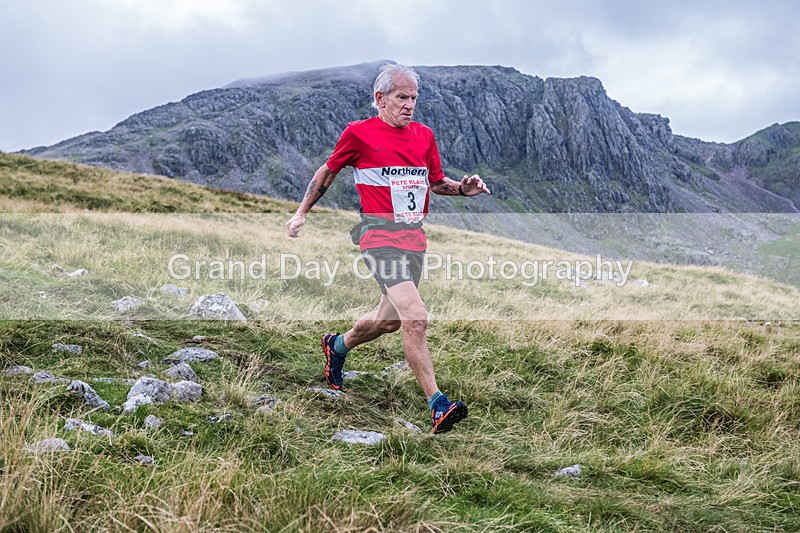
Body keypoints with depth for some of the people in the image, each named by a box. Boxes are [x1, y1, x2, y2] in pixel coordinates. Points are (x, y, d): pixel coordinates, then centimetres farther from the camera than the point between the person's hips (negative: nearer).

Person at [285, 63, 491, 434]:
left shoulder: (424, 135, 12)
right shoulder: (359, 133, -3)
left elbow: (436, 182, 22)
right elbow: (328, 172, 11)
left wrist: (463, 188, 2)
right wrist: (301, 213, 16)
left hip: (415, 236, 7)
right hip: (380, 235, -7)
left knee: (389, 320, 17)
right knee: (415, 317, -21)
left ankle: (337, 346, 47)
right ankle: (437, 406, -18)